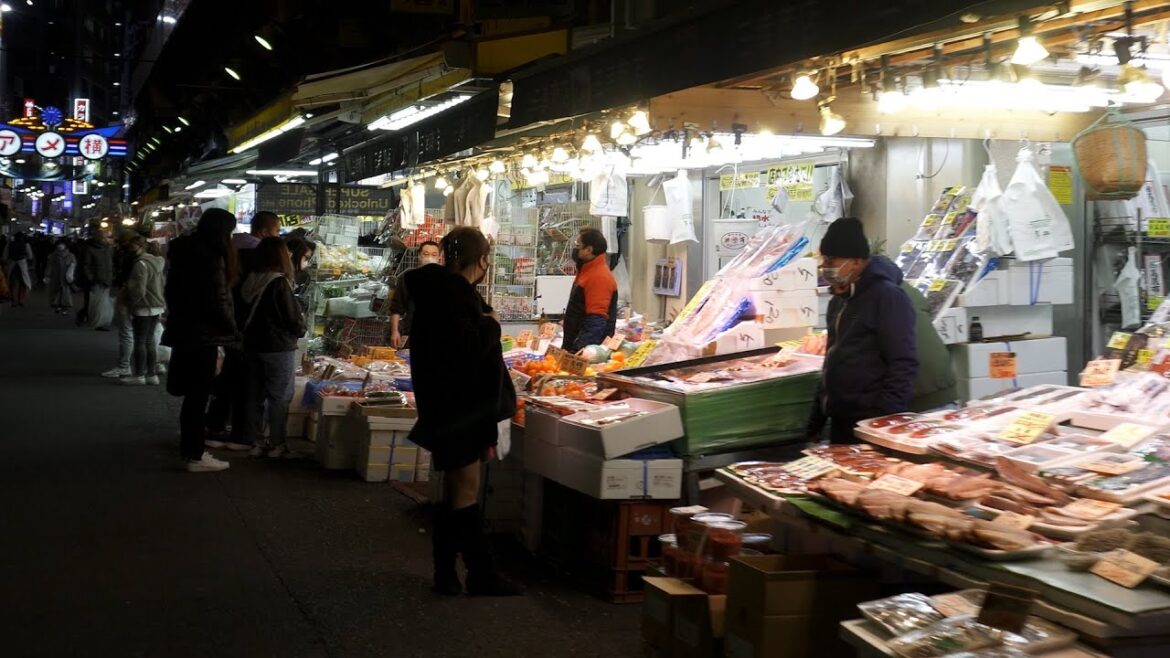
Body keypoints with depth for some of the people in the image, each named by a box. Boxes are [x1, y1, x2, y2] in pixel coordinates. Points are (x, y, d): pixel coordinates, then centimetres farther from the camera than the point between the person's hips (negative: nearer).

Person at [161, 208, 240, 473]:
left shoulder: (185, 251, 11)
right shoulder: (212, 257, -17)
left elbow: (172, 292, 19)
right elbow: (219, 301, -18)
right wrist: (233, 331, -7)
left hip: (183, 330, 9)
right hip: (203, 334, -9)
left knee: (193, 392, 17)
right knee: (199, 394, -4)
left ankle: (191, 446, 26)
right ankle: (195, 456, -1)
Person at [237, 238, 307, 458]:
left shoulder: (249, 281, 2)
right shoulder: (279, 283, -17)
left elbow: (241, 315, 9)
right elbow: (293, 317, -12)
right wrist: (300, 330, 7)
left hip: (252, 346, 6)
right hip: (279, 348, -6)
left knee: (255, 395, 13)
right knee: (280, 398, 3)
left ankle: (253, 441, 17)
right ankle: (276, 444, 6)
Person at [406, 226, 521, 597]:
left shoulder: (438, 288, 10)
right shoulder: (455, 295, -20)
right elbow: (466, 352, -26)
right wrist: (488, 325, -12)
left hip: (449, 409, 10)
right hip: (460, 409, -10)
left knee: (455, 490, 14)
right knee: (466, 493, -2)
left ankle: (446, 573, 21)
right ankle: (480, 575, 6)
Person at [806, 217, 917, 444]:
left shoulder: (886, 296, -11)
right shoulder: (839, 302, 16)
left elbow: (903, 365, -17)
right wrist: (815, 422, 21)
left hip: (871, 425, -8)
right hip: (840, 423, 9)